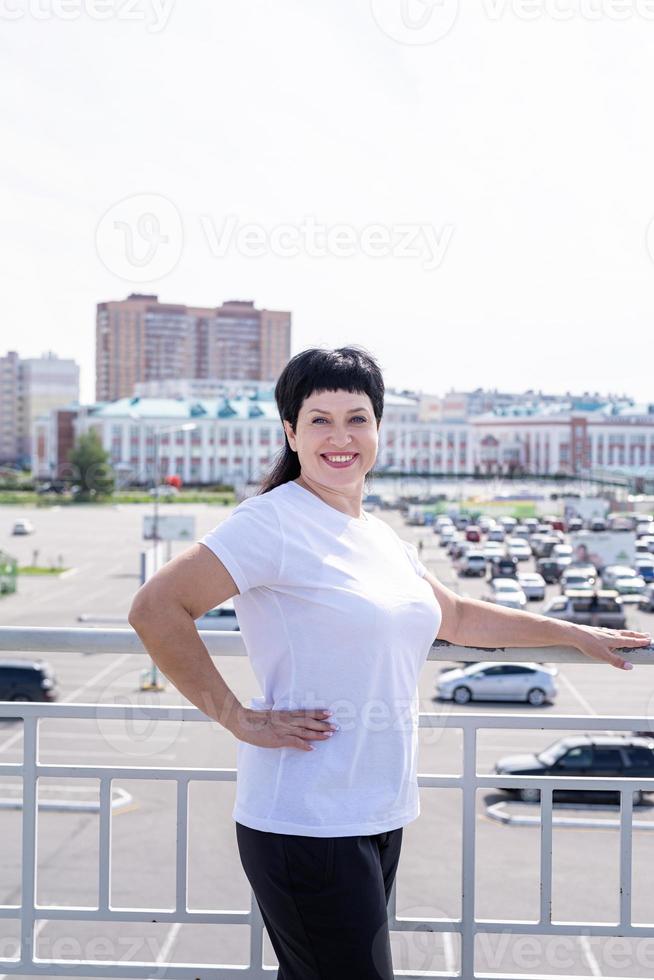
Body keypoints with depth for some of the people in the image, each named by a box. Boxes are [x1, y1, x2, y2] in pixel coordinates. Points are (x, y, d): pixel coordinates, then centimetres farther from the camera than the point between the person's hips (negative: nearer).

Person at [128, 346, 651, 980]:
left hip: (380, 816, 8)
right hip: (307, 826, -8)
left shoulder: (379, 536, 14)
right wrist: (237, 718, -17)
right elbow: (154, 609, -20)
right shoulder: (274, 520, -12)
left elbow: (455, 617, 28)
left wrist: (576, 634, 31)